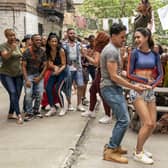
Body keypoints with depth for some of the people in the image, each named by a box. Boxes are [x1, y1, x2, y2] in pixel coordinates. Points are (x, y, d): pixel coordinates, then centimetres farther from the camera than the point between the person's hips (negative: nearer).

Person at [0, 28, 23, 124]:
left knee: (17, 95, 2)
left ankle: (11, 114, 17)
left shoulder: (17, 46, 10)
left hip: (18, 74, 6)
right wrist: (11, 50, -43)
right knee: (13, 93, -20)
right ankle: (19, 115, -21)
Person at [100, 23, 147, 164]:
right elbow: (113, 76, -22)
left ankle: (114, 146, 23)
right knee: (124, 120, -11)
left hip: (115, 88, 10)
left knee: (122, 119, 14)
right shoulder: (111, 51, -17)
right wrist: (133, 87, -20)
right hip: (110, 88, -10)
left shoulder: (114, 49, 15)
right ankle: (110, 152, -4)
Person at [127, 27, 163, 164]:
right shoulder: (135, 53, -6)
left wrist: (153, 84, -12)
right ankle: (138, 153, 6)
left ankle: (140, 148, 26)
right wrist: (146, 80, -10)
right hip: (137, 90, -5)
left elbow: (160, 74, 4)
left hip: (150, 91, 5)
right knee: (148, 123, -11)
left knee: (153, 125, 6)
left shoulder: (155, 54, 5)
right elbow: (130, 74, -6)